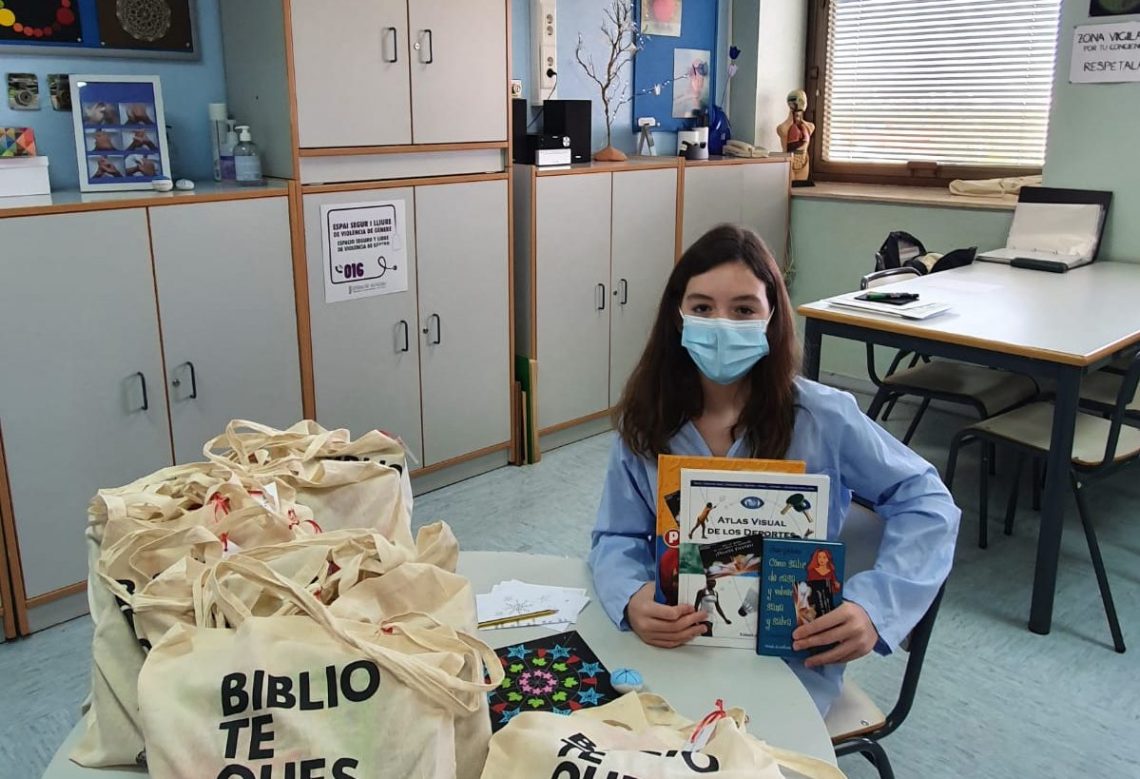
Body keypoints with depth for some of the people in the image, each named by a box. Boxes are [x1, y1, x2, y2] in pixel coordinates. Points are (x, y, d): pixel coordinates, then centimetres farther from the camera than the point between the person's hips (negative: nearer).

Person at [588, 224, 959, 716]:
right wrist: (632, 599, -24)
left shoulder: (821, 417, -12)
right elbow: (618, 539, 0)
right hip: (673, 645, 3)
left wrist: (874, 606, -19)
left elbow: (927, 502, -3)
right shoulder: (645, 419, -4)